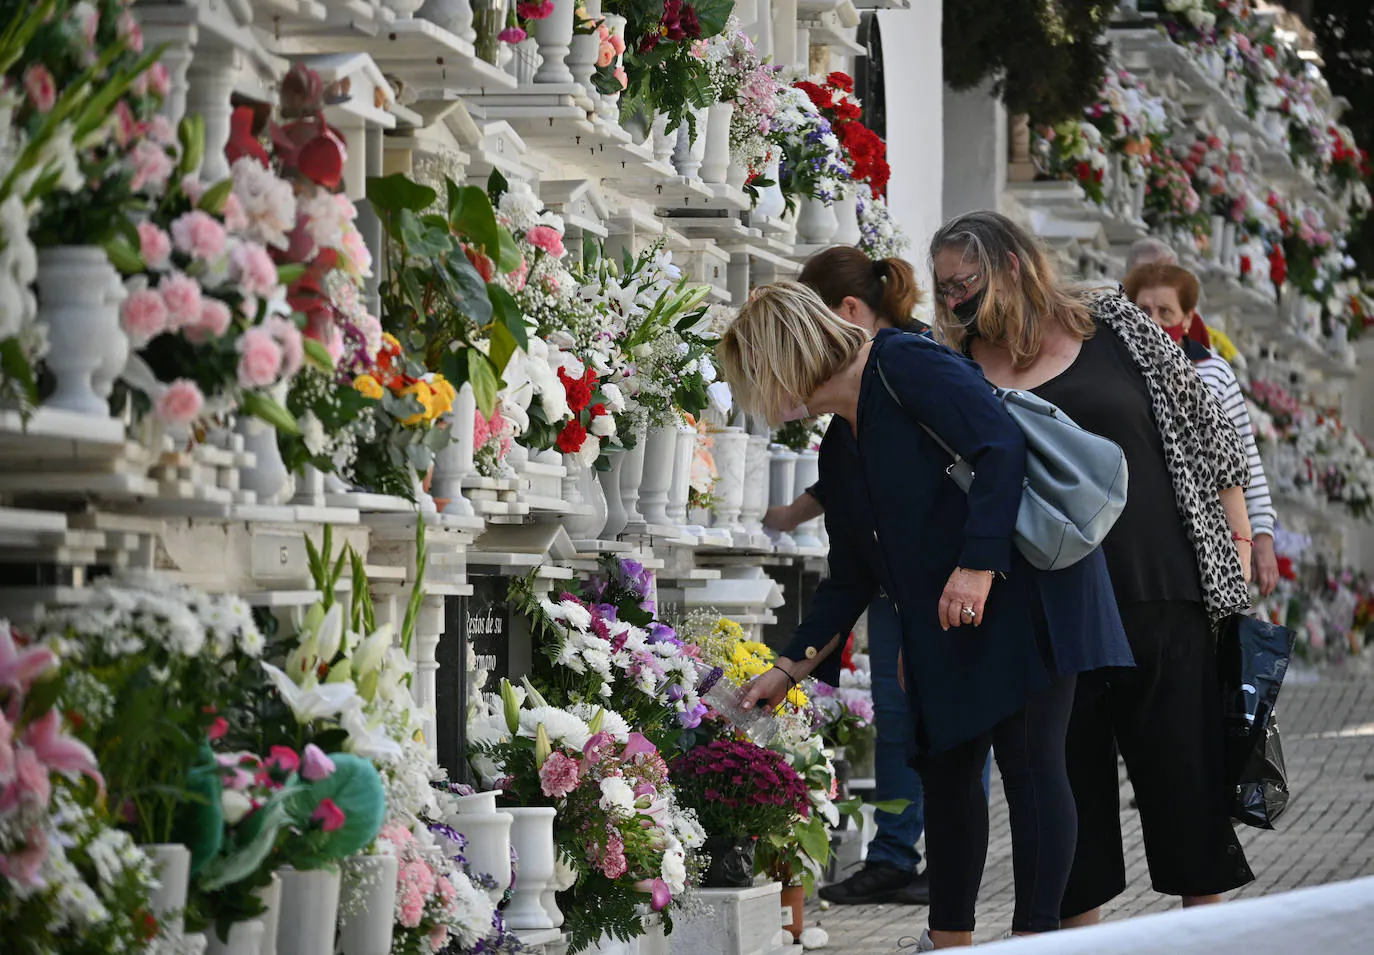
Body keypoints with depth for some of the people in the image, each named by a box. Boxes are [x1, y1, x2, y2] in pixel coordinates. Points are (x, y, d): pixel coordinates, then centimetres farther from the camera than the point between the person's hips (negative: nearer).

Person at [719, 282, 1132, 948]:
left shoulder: (904, 365, -10)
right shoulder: (838, 449, 16)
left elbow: (1003, 444, -20)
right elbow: (852, 577, 22)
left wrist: (979, 566, -25)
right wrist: (788, 669, 19)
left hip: (1025, 587, -9)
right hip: (945, 625, 9)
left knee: (1029, 762, -9)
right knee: (945, 766, 7)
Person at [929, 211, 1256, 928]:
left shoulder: (1115, 326, 3)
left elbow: (1204, 424, 7)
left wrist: (1236, 535, 4)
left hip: (1163, 597, -1)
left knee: (1185, 769, 3)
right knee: (1069, 783, 4)